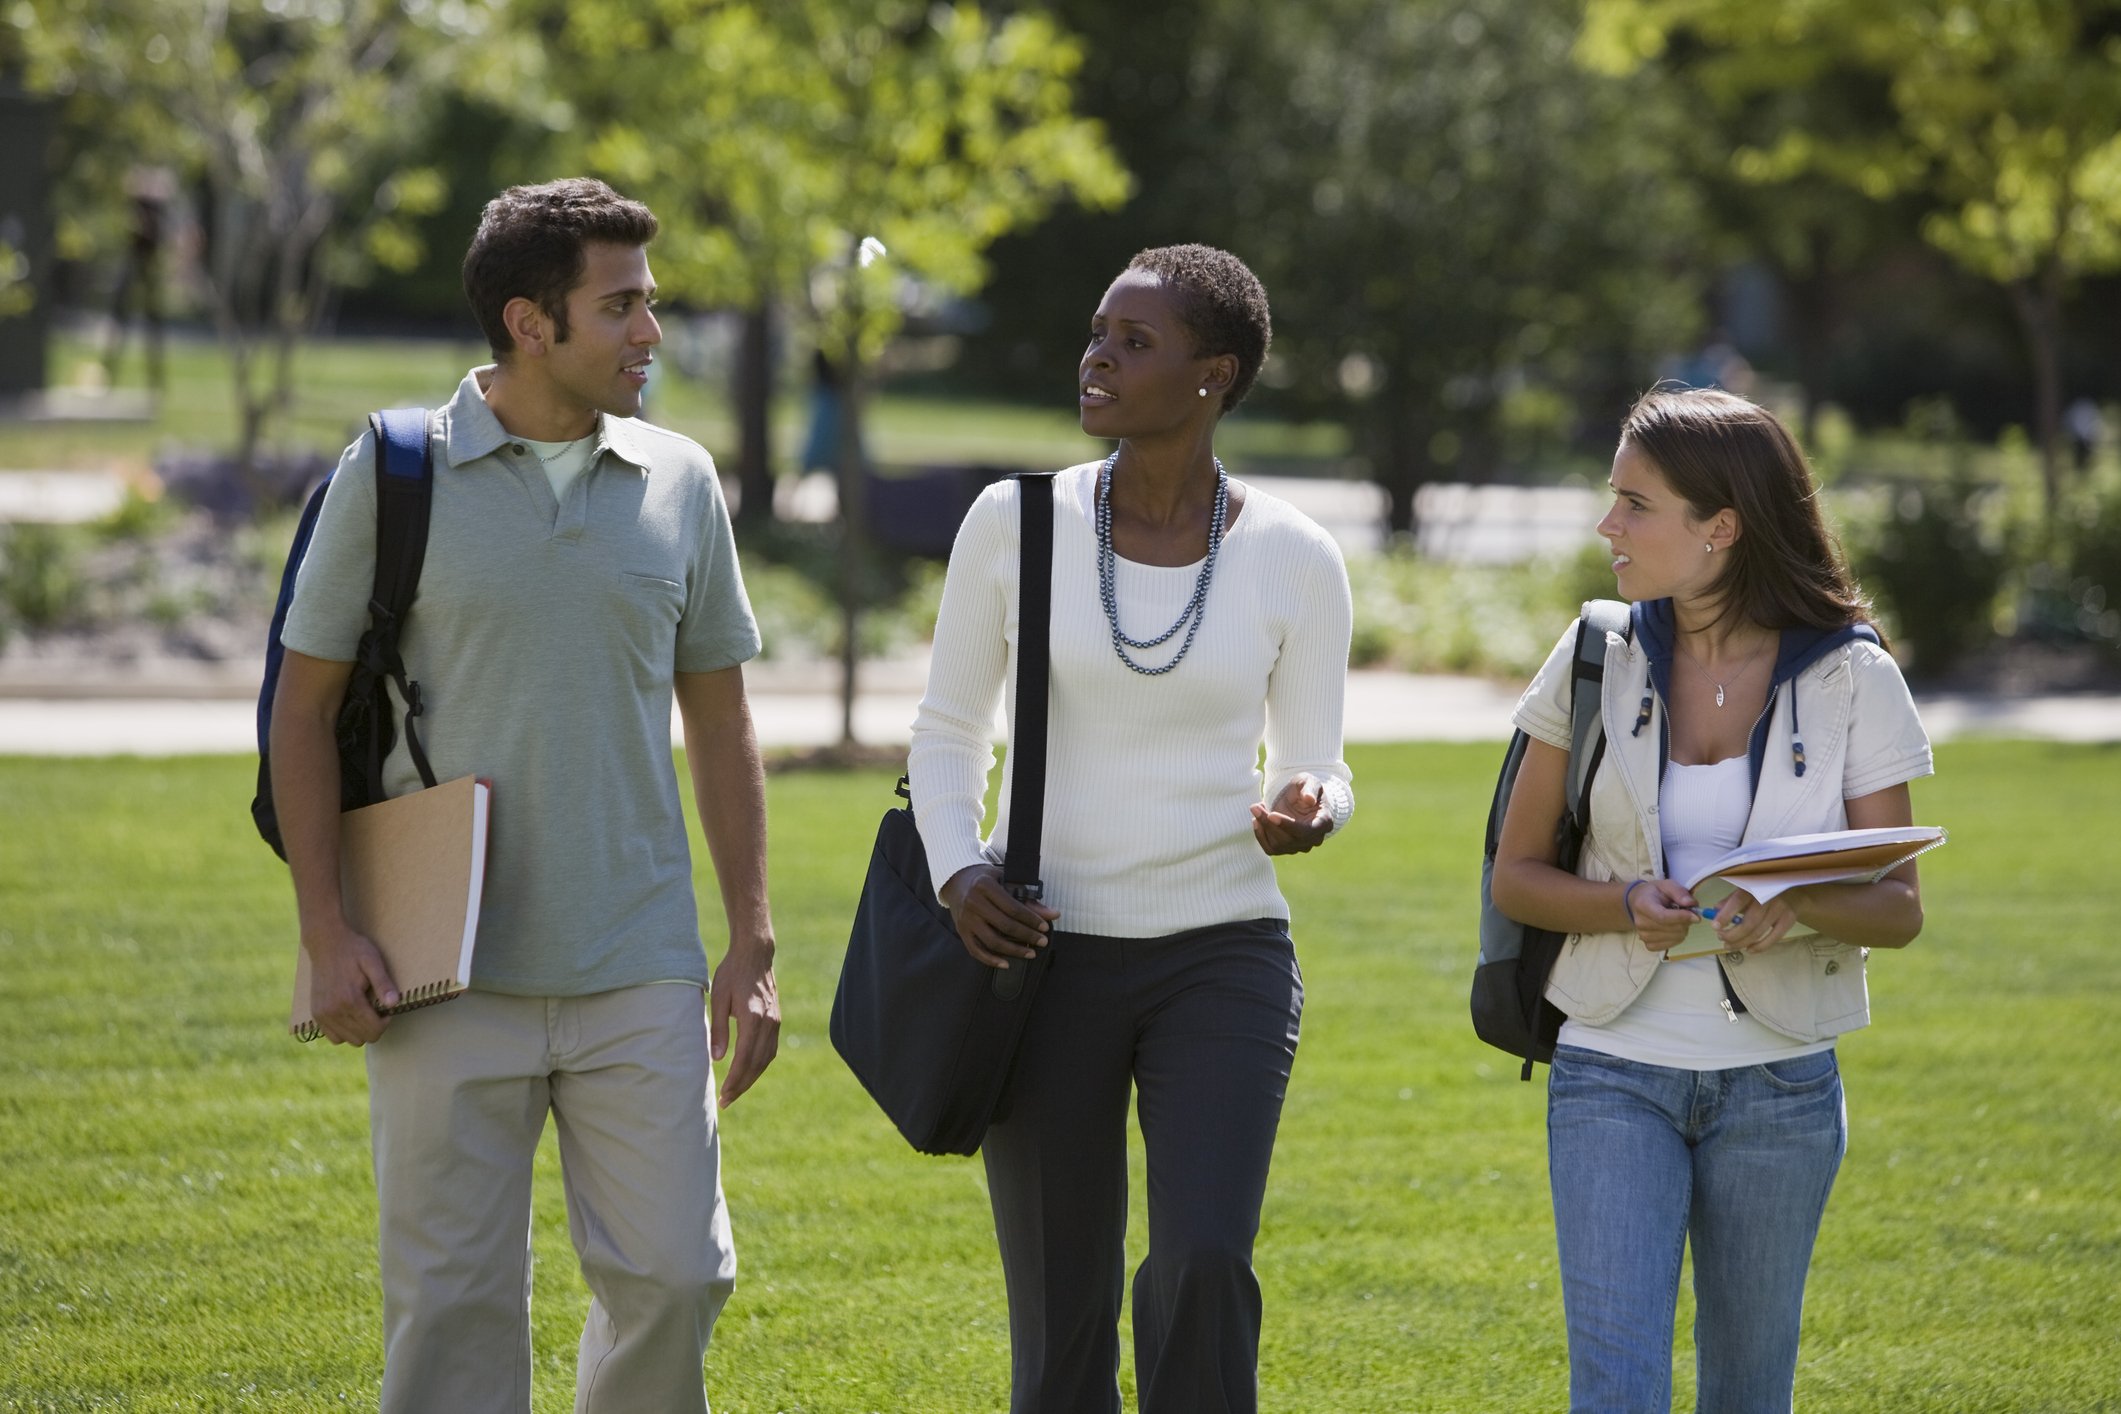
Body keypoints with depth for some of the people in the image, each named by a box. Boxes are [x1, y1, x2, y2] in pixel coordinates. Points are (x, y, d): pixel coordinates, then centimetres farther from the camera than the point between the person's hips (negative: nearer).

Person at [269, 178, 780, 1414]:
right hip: (450, 982, -2)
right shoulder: (392, 475, -2)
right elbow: (305, 711, 3)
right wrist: (328, 932, -6)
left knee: (673, 1274, -1)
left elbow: (720, 722, 13)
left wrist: (754, 943, 7)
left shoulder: (679, 482, 7)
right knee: (454, 1299, 0)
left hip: (639, 976, 2)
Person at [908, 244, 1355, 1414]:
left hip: (1224, 956, -1)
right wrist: (958, 872, -11)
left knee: (1204, 1270, -21)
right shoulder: (1016, 523, -2)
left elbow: (1314, 766, 7)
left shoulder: (1293, 559, -3)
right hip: (1044, 957, 1)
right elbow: (946, 733, 8)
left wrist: (1306, 813, -17)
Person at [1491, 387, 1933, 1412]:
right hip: (1613, 1071, 0)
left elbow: (1900, 909, -2)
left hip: (1778, 1085, 0)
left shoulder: (1852, 679, -3)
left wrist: (1799, 907, -24)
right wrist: (1625, 906, -15)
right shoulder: (1594, 662, 0)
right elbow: (1515, 875, 5)